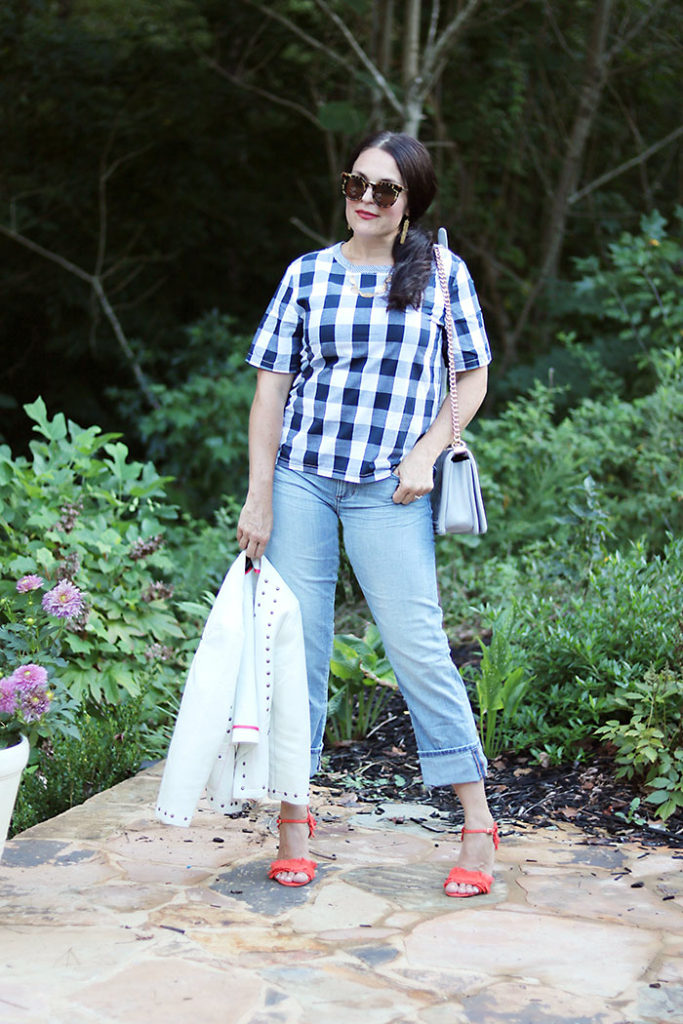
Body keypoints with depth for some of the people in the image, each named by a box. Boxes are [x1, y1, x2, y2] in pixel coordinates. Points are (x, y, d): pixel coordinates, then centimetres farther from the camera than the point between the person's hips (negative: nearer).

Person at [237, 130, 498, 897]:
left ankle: (478, 822, 5)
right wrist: (258, 497, -1)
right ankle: (293, 818, 14)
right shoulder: (307, 274, 6)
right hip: (300, 476, 2)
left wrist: (426, 452, -6)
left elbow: (473, 376, 9)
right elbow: (271, 387, 5)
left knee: (417, 644, -6)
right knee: (295, 641, 3)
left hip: (389, 488, -2)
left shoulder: (442, 272, 5)